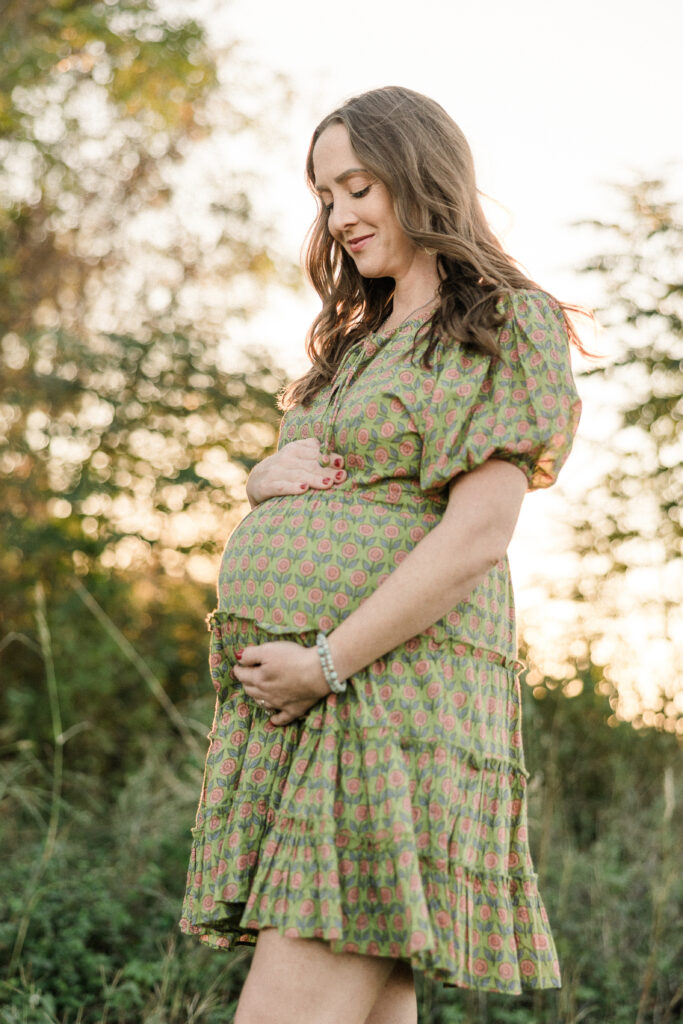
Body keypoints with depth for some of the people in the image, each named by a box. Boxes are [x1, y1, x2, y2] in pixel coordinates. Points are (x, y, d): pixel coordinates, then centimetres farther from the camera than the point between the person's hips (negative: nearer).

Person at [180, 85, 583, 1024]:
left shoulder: (507, 327, 0)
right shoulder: (360, 340, 24)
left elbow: (478, 536, -12)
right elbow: (283, 504, 28)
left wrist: (328, 662, -16)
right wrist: (267, 479, 3)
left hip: (395, 685, -8)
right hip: (283, 699, 8)